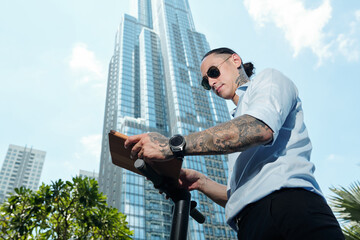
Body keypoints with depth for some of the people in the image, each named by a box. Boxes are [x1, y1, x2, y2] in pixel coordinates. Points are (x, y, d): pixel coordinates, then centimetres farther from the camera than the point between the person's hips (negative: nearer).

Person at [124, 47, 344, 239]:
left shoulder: (269, 79, 13)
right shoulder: (237, 125, 32)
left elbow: (260, 128, -13)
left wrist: (175, 145, -17)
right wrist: (200, 182, 8)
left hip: (288, 200, -6)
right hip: (250, 222, 7)